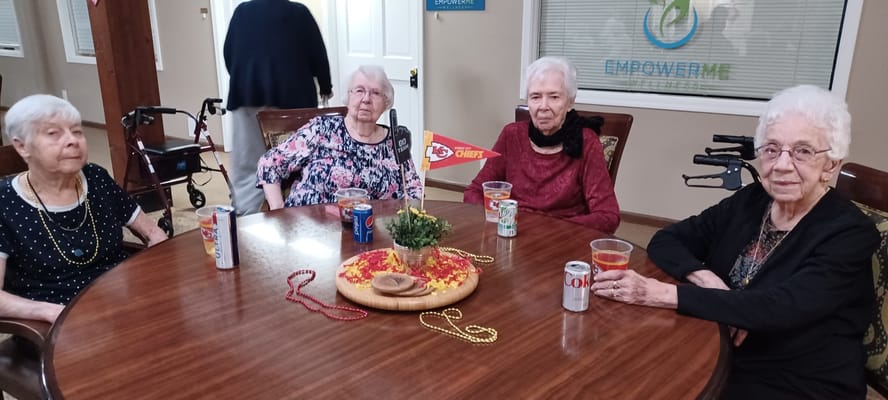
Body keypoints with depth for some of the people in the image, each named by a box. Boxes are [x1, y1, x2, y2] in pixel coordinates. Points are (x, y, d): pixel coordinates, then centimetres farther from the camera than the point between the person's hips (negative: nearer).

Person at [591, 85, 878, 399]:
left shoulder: (851, 234, -15)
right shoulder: (750, 201, 1)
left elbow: (778, 308, -29)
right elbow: (665, 241, 0)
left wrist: (662, 294, -34)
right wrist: (705, 278, -20)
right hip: (722, 362, 5)